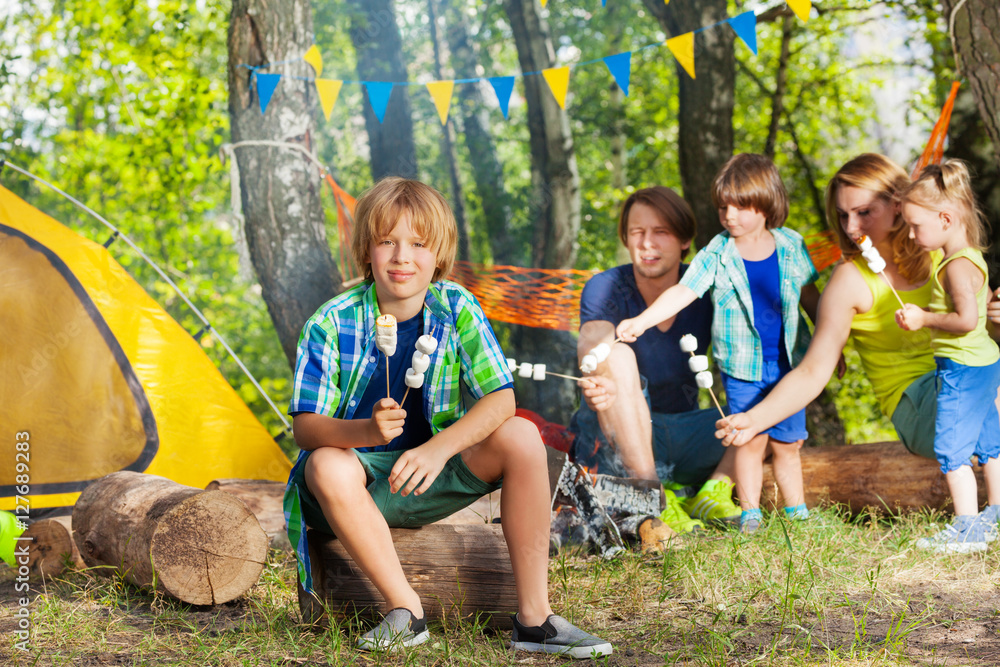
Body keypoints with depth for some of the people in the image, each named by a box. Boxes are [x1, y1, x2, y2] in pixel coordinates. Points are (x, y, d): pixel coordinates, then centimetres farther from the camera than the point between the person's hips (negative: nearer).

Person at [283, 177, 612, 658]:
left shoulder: (457, 310, -7)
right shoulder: (331, 324, -12)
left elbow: (501, 399, -15)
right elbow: (305, 427, -17)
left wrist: (440, 447, -32)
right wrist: (367, 430, -38)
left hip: (433, 476, 2)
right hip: (363, 479, -2)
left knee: (521, 437, -21)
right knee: (325, 466, -35)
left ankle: (534, 616, -18)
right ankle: (406, 607, -20)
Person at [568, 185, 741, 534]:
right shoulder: (605, 289, -10)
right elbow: (594, 342, -29)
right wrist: (599, 386, -53)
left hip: (682, 437, 3)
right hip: (615, 443, -3)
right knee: (617, 354, -32)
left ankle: (713, 493, -16)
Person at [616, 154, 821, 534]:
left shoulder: (791, 247, -1)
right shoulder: (716, 255, -9)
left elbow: (809, 296, 11)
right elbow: (682, 292, -17)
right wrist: (639, 322, -31)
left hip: (786, 363, 2)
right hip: (742, 364, -2)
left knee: (787, 442, 10)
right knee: (752, 439, -1)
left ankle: (798, 512, 23)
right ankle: (750, 515, 11)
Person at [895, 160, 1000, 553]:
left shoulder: (957, 265, -21)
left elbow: (968, 319, -28)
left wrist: (924, 319, -18)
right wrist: (929, 312, 17)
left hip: (963, 370, -11)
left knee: (952, 449, -5)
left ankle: (967, 528, -1)